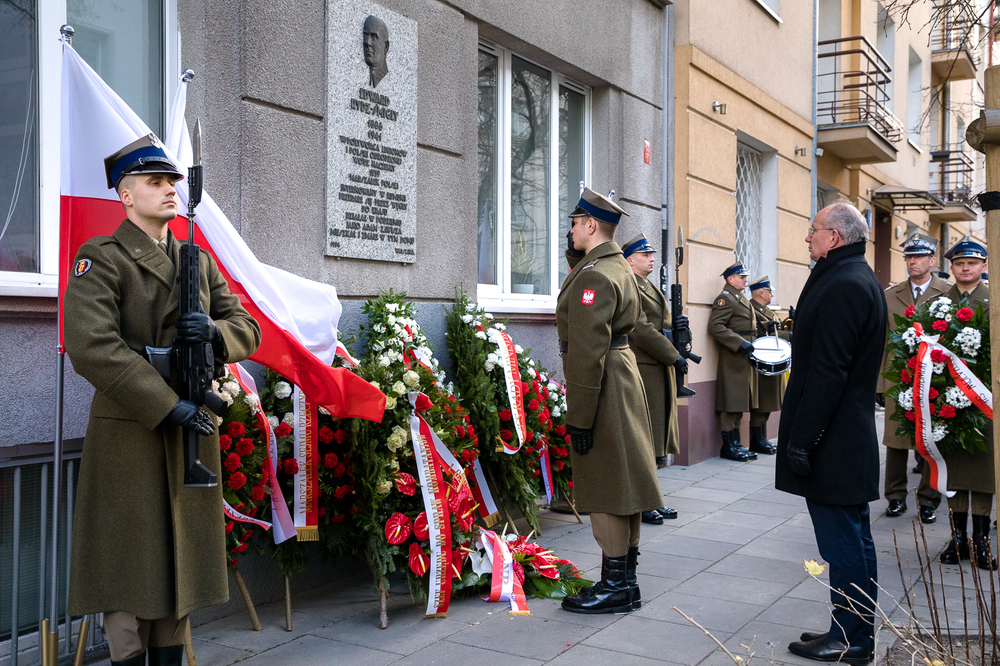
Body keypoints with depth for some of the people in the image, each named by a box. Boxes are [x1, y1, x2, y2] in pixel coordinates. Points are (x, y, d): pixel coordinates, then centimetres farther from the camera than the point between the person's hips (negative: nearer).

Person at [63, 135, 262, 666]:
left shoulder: (199, 261, 15)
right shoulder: (100, 259, -5)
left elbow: (247, 327, 13)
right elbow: (91, 347, -18)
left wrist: (216, 333, -12)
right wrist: (168, 405, -20)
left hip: (192, 432, 6)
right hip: (129, 434, -6)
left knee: (181, 568, 13)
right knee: (128, 575, 1)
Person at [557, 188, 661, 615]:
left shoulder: (594, 276, -18)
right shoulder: (619, 267, 13)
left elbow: (588, 351, -23)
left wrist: (579, 417, -22)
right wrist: (576, 256, 16)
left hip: (602, 387, -10)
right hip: (623, 375, 10)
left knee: (605, 487, -3)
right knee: (621, 481, 14)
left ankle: (616, 587, 6)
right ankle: (624, 579, 25)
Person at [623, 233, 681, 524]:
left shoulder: (650, 287, 20)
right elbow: (642, 331, -19)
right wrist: (674, 356, -16)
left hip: (661, 369, 10)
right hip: (643, 371, -10)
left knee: (655, 437, 13)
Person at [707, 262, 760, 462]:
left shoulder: (743, 299, 21)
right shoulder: (725, 299, -9)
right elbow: (715, 327, -20)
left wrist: (753, 344, 15)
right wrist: (740, 343, -24)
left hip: (745, 358, 10)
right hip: (733, 359, -10)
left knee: (741, 402, 11)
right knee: (732, 402, -6)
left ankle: (735, 444, 17)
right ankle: (729, 446, -1)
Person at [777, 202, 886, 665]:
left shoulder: (843, 286, -18)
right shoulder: (860, 280, 15)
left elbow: (827, 374, -23)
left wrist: (802, 438, -20)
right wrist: (803, 433, 20)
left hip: (833, 443, -11)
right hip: (851, 438, 11)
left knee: (842, 544, -1)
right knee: (854, 538, 17)